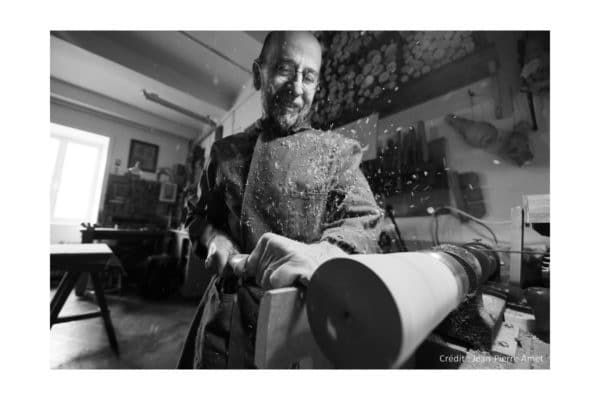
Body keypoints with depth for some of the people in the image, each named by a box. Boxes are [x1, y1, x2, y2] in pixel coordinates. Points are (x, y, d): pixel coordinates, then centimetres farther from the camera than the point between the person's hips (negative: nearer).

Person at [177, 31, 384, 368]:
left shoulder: (338, 150, -2)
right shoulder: (226, 150, 7)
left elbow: (364, 221, -14)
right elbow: (198, 214, 15)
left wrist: (320, 253, -36)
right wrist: (218, 246, -7)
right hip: (224, 312, 4)